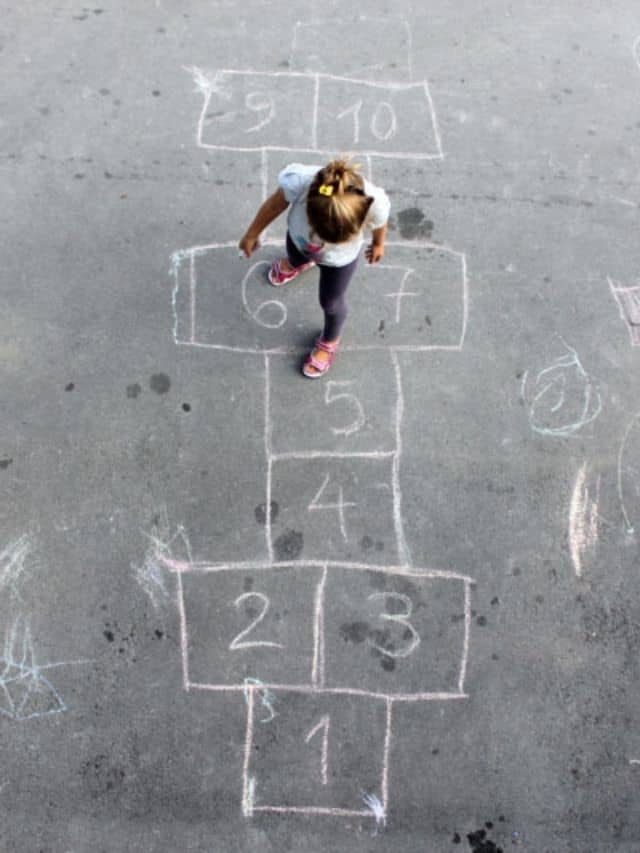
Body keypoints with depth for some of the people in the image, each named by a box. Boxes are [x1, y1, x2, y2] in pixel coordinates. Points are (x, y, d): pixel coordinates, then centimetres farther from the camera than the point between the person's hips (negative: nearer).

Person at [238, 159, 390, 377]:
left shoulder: (375, 203, -43)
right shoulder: (299, 181, -45)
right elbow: (275, 204, -20)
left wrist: (378, 244, 7)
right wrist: (252, 234, -3)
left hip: (340, 258, -1)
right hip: (299, 238, 2)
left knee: (330, 303, 22)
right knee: (296, 257, 38)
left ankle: (329, 341, 59)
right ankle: (295, 264, 80)